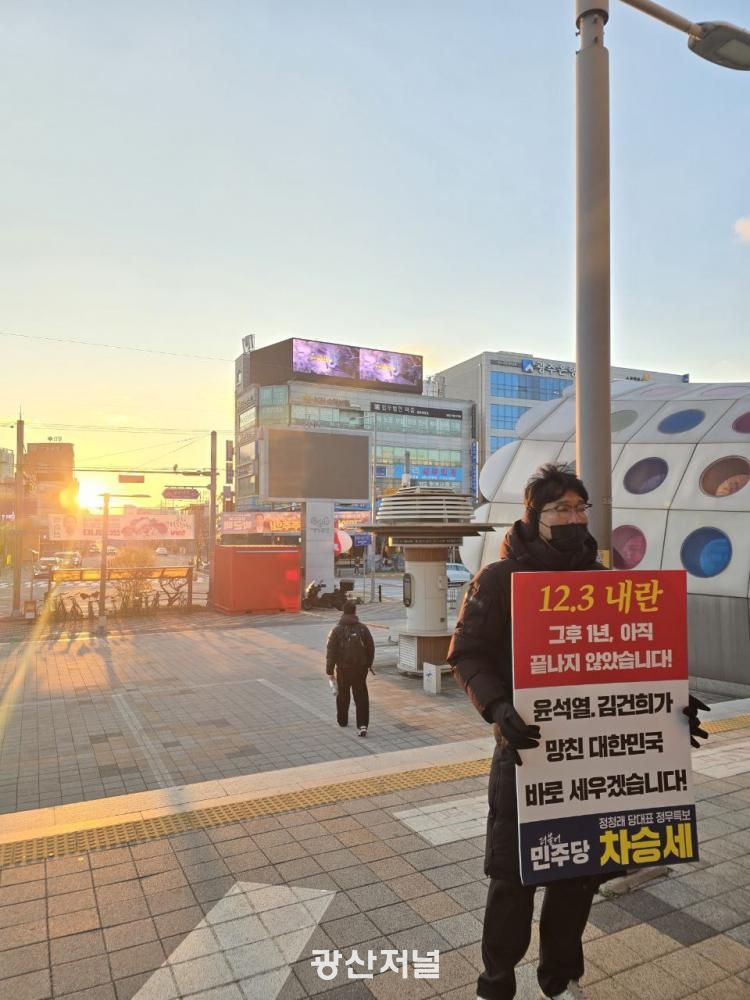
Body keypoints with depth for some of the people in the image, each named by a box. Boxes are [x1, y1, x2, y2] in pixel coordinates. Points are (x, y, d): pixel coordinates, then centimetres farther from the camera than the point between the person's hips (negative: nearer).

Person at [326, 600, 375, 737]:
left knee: (342, 695, 19)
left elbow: (331, 652, -9)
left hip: (343, 669, -1)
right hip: (361, 668, 1)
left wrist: (329, 670, -2)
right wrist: (369, 664, 17)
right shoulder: (363, 628, -3)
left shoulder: (337, 630, -8)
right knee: (361, 696, 2)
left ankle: (342, 720, 33)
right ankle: (363, 725, -8)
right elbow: (371, 648, 3)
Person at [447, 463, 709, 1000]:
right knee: (514, 874, 4)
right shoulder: (500, 579, -8)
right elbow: (468, 655, -11)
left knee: (581, 869, 16)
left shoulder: (600, 579, 6)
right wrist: (499, 708, -27)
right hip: (526, 747, -4)